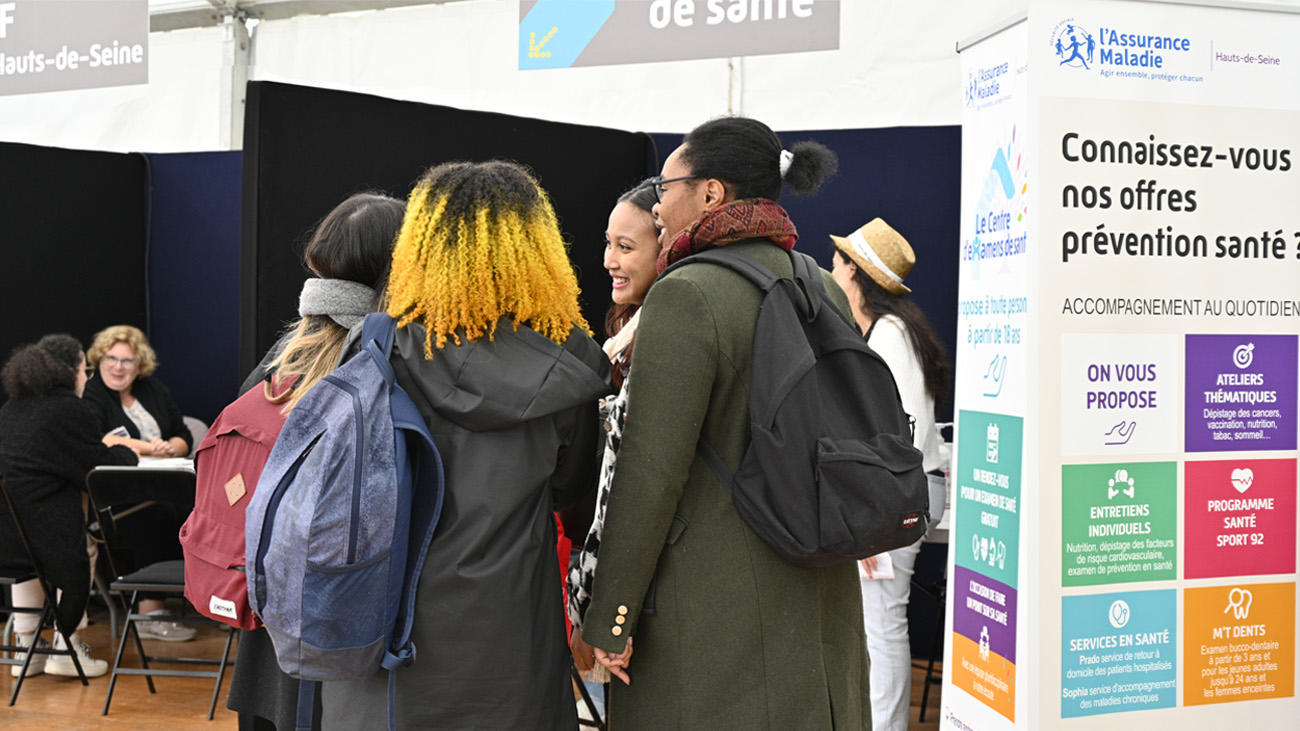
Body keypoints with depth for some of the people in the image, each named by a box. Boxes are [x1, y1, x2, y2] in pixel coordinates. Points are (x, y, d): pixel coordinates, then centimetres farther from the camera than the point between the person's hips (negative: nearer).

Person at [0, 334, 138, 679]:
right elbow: (102, 469, -5)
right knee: (87, 546, 21)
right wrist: (127, 453, 17)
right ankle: (64, 647, 23)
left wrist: (109, 453, 29)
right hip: (43, 532, -7)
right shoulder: (67, 408, -9)